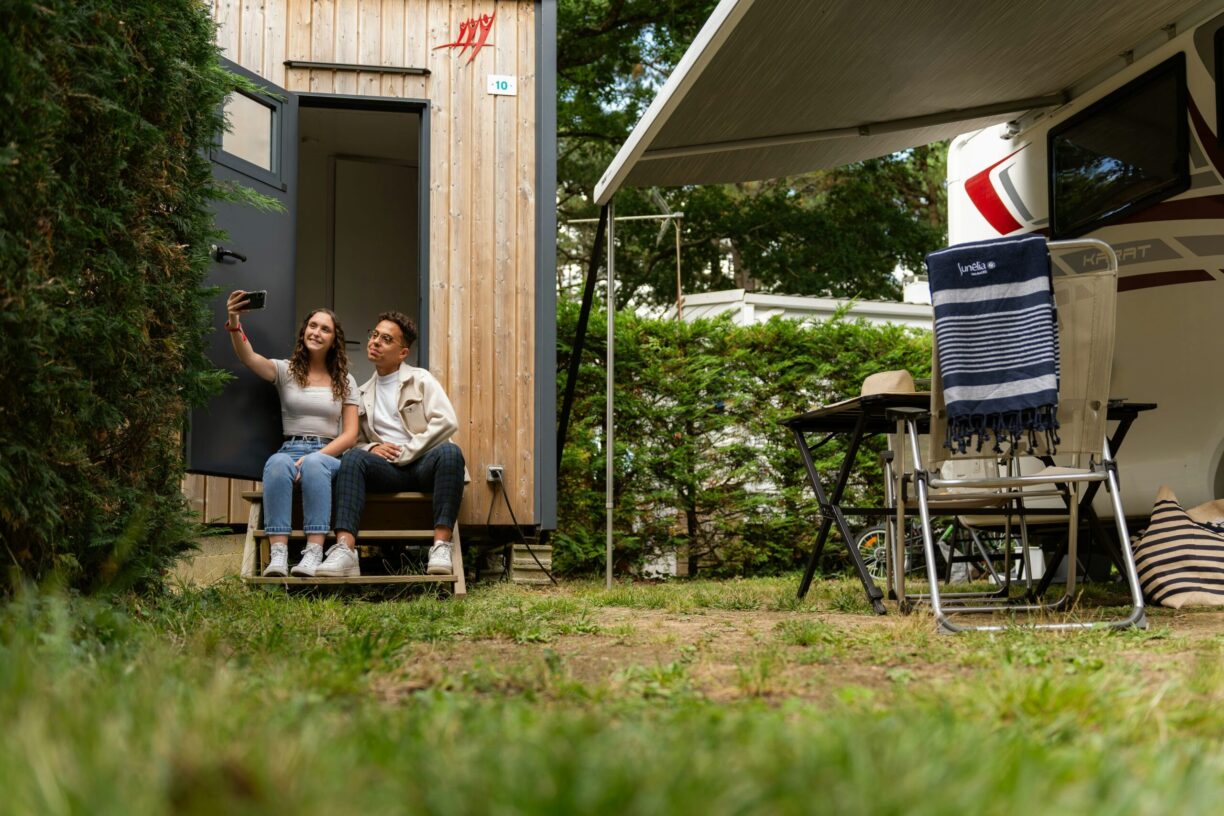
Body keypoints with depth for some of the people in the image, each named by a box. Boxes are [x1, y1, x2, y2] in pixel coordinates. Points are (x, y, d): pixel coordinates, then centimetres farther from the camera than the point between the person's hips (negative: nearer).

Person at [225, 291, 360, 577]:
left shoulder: (345, 381, 15)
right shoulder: (286, 371, 13)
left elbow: (350, 434, 6)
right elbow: (249, 358, -8)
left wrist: (315, 456, -12)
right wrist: (234, 322, -28)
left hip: (329, 456, 0)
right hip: (291, 450, 0)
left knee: (314, 465, -38)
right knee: (278, 463, -37)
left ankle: (314, 555, -46)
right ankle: (278, 555, -45)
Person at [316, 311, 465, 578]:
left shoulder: (420, 380, 9)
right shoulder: (363, 393, 20)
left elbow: (446, 422, -5)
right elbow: (354, 441, 16)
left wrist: (405, 453, -10)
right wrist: (371, 448, -8)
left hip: (424, 464, -2)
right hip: (387, 469, 2)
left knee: (450, 452, -35)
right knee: (352, 457, -28)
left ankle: (441, 546, -43)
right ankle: (344, 550, -44)